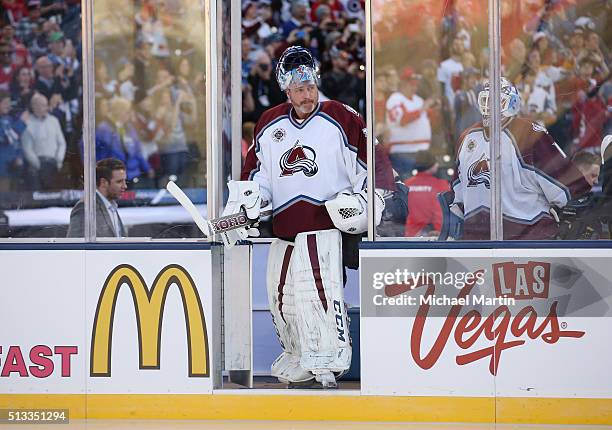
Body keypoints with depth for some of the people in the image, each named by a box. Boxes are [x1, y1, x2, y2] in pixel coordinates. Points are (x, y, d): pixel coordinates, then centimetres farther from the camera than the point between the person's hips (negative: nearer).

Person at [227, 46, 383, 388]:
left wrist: (363, 202, -5)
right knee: (282, 296, 7)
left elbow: (367, 166, 2)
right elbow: (255, 174, 19)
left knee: (320, 287, -21)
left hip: (325, 223, -6)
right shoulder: (269, 125, 13)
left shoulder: (342, 120, -1)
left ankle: (329, 362, -19)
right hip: (283, 229, 6)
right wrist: (241, 208, 7)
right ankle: (298, 360, 21)